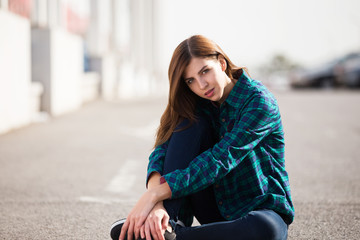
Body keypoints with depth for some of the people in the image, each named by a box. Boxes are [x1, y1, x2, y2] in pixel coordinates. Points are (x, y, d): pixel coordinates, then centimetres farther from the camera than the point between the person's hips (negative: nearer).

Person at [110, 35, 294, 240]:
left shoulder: (259, 101, -17)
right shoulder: (197, 104, 1)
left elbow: (219, 161, -26)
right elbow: (163, 148, -12)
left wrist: (154, 194, -32)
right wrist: (156, 202, -33)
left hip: (261, 210, -4)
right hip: (216, 208, 4)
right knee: (191, 122, -16)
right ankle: (169, 222, -24)